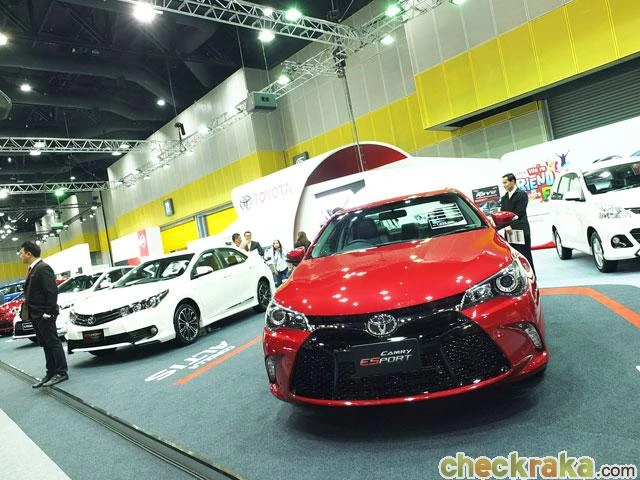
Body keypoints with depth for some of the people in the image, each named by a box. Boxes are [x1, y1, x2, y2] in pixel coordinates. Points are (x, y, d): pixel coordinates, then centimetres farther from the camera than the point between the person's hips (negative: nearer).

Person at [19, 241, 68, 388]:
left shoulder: (43, 268, -16)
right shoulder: (33, 269, 14)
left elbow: (52, 291, -21)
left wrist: (48, 312, -20)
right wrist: (27, 311, 11)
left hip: (44, 316, -10)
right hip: (36, 315, 10)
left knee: (53, 343, -2)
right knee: (46, 345, 14)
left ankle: (61, 373, 6)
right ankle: (51, 373, 21)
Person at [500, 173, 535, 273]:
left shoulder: (522, 195, -4)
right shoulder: (504, 198, 16)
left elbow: (519, 213, -11)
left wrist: (511, 226, -16)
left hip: (521, 231, -6)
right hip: (509, 231, 6)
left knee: (525, 257, -1)